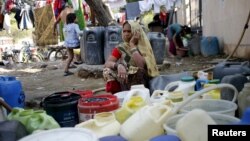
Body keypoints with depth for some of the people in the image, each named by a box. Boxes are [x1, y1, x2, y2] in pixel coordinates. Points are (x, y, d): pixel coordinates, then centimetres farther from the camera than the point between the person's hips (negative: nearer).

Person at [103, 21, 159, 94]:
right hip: (123, 84, 1)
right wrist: (118, 65, -30)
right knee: (108, 71, -22)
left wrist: (132, 45, -15)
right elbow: (107, 63, -8)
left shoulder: (144, 47, -2)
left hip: (140, 84, -1)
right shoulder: (120, 48, 4)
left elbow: (141, 65, -21)